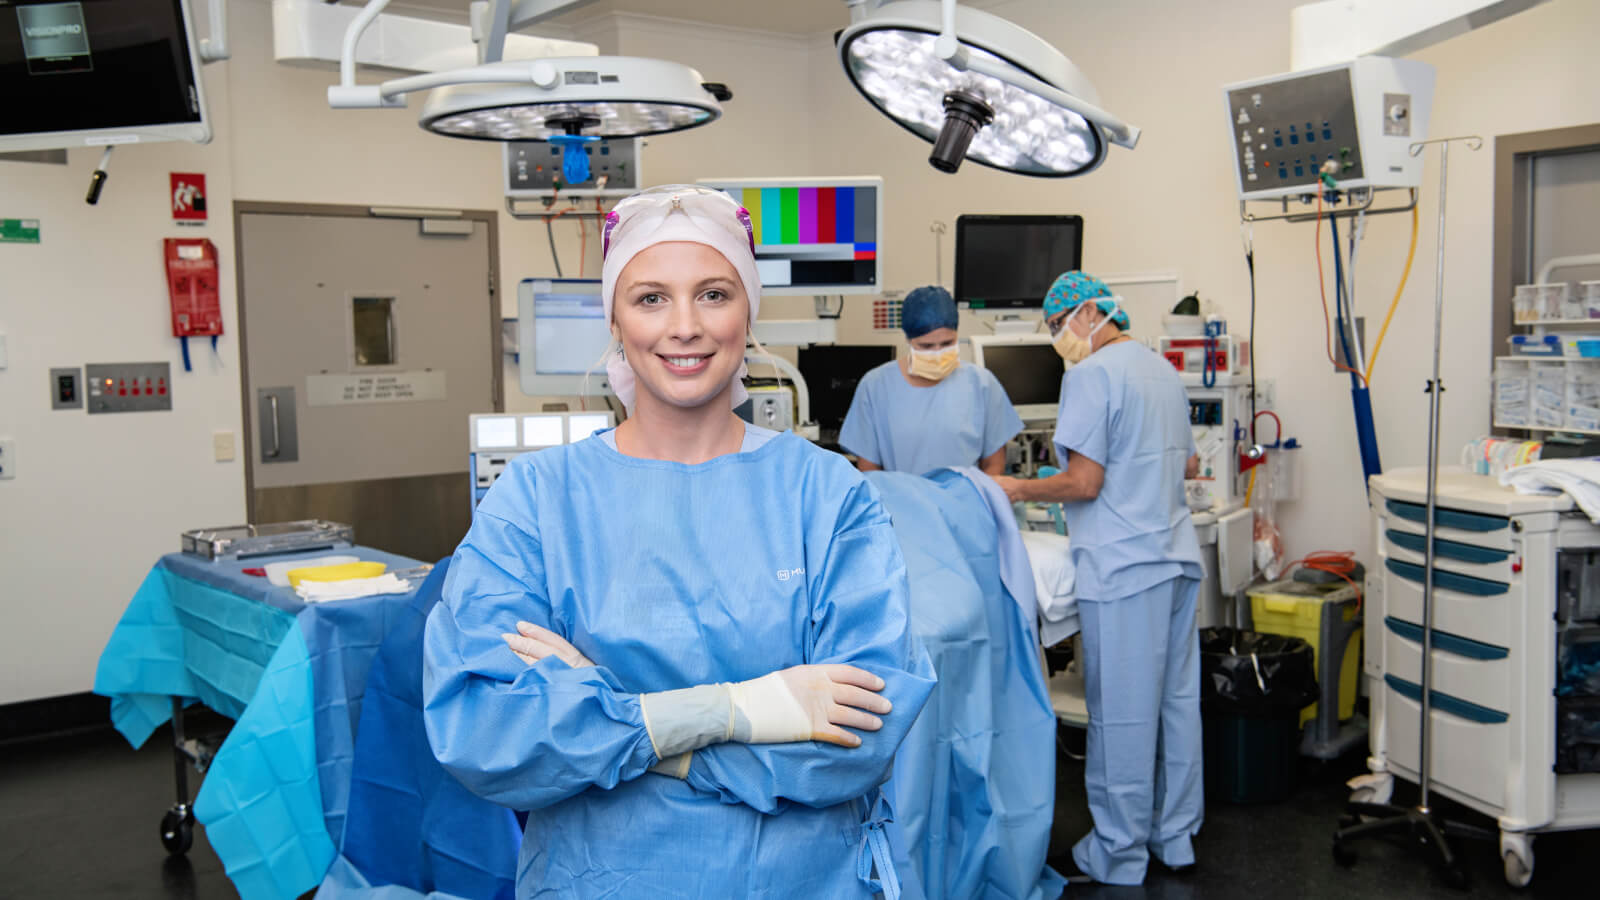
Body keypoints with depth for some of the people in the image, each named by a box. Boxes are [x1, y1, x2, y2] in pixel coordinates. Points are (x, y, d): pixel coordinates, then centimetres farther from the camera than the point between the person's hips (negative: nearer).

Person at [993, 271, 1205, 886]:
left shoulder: (1091, 374, -12)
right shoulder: (1164, 370, 15)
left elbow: (1084, 483, -15)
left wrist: (1022, 490, -1)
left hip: (1124, 566, -9)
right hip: (1177, 557, 9)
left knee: (1121, 712, 0)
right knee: (1177, 699, 14)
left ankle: (1121, 856, 10)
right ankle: (1175, 837, 25)